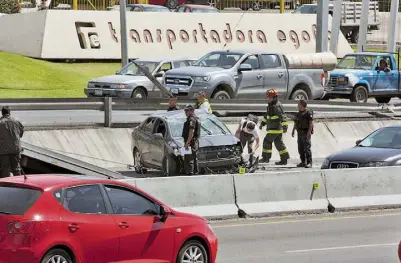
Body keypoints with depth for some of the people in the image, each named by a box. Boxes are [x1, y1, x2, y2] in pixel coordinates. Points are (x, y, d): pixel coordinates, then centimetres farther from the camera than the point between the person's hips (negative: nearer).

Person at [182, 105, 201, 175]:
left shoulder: (191, 119, -15)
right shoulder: (196, 118, 18)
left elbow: (191, 131, -23)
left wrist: (187, 143, -24)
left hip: (191, 142, -11)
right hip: (195, 142, 11)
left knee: (189, 160, -10)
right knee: (194, 159, 16)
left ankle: (189, 173, -13)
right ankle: (196, 172, 22)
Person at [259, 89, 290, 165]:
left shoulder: (277, 106, -16)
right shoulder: (270, 106, 16)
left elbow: (283, 116, -22)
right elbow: (267, 116, 29)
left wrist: (285, 126, -27)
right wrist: (262, 123, 27)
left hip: (276, 129, -10)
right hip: (272, 128, 10)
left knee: (267, 141, -4)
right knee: (279, 143, 10)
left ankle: (266, 158, 4)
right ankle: (284, 160, 13)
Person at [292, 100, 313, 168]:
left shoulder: (308, 113, -8)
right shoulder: (298, 114, 16)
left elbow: (311, 123, -13)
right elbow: (295, 123, 20)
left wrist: (309, 132, -20)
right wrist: (293, 131, 11)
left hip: (306, 133, -8)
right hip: (300, 133, 8)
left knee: (307, 148, -11)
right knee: (300, 149, 8)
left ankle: (309, 163, -11)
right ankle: (303, 162, 14)